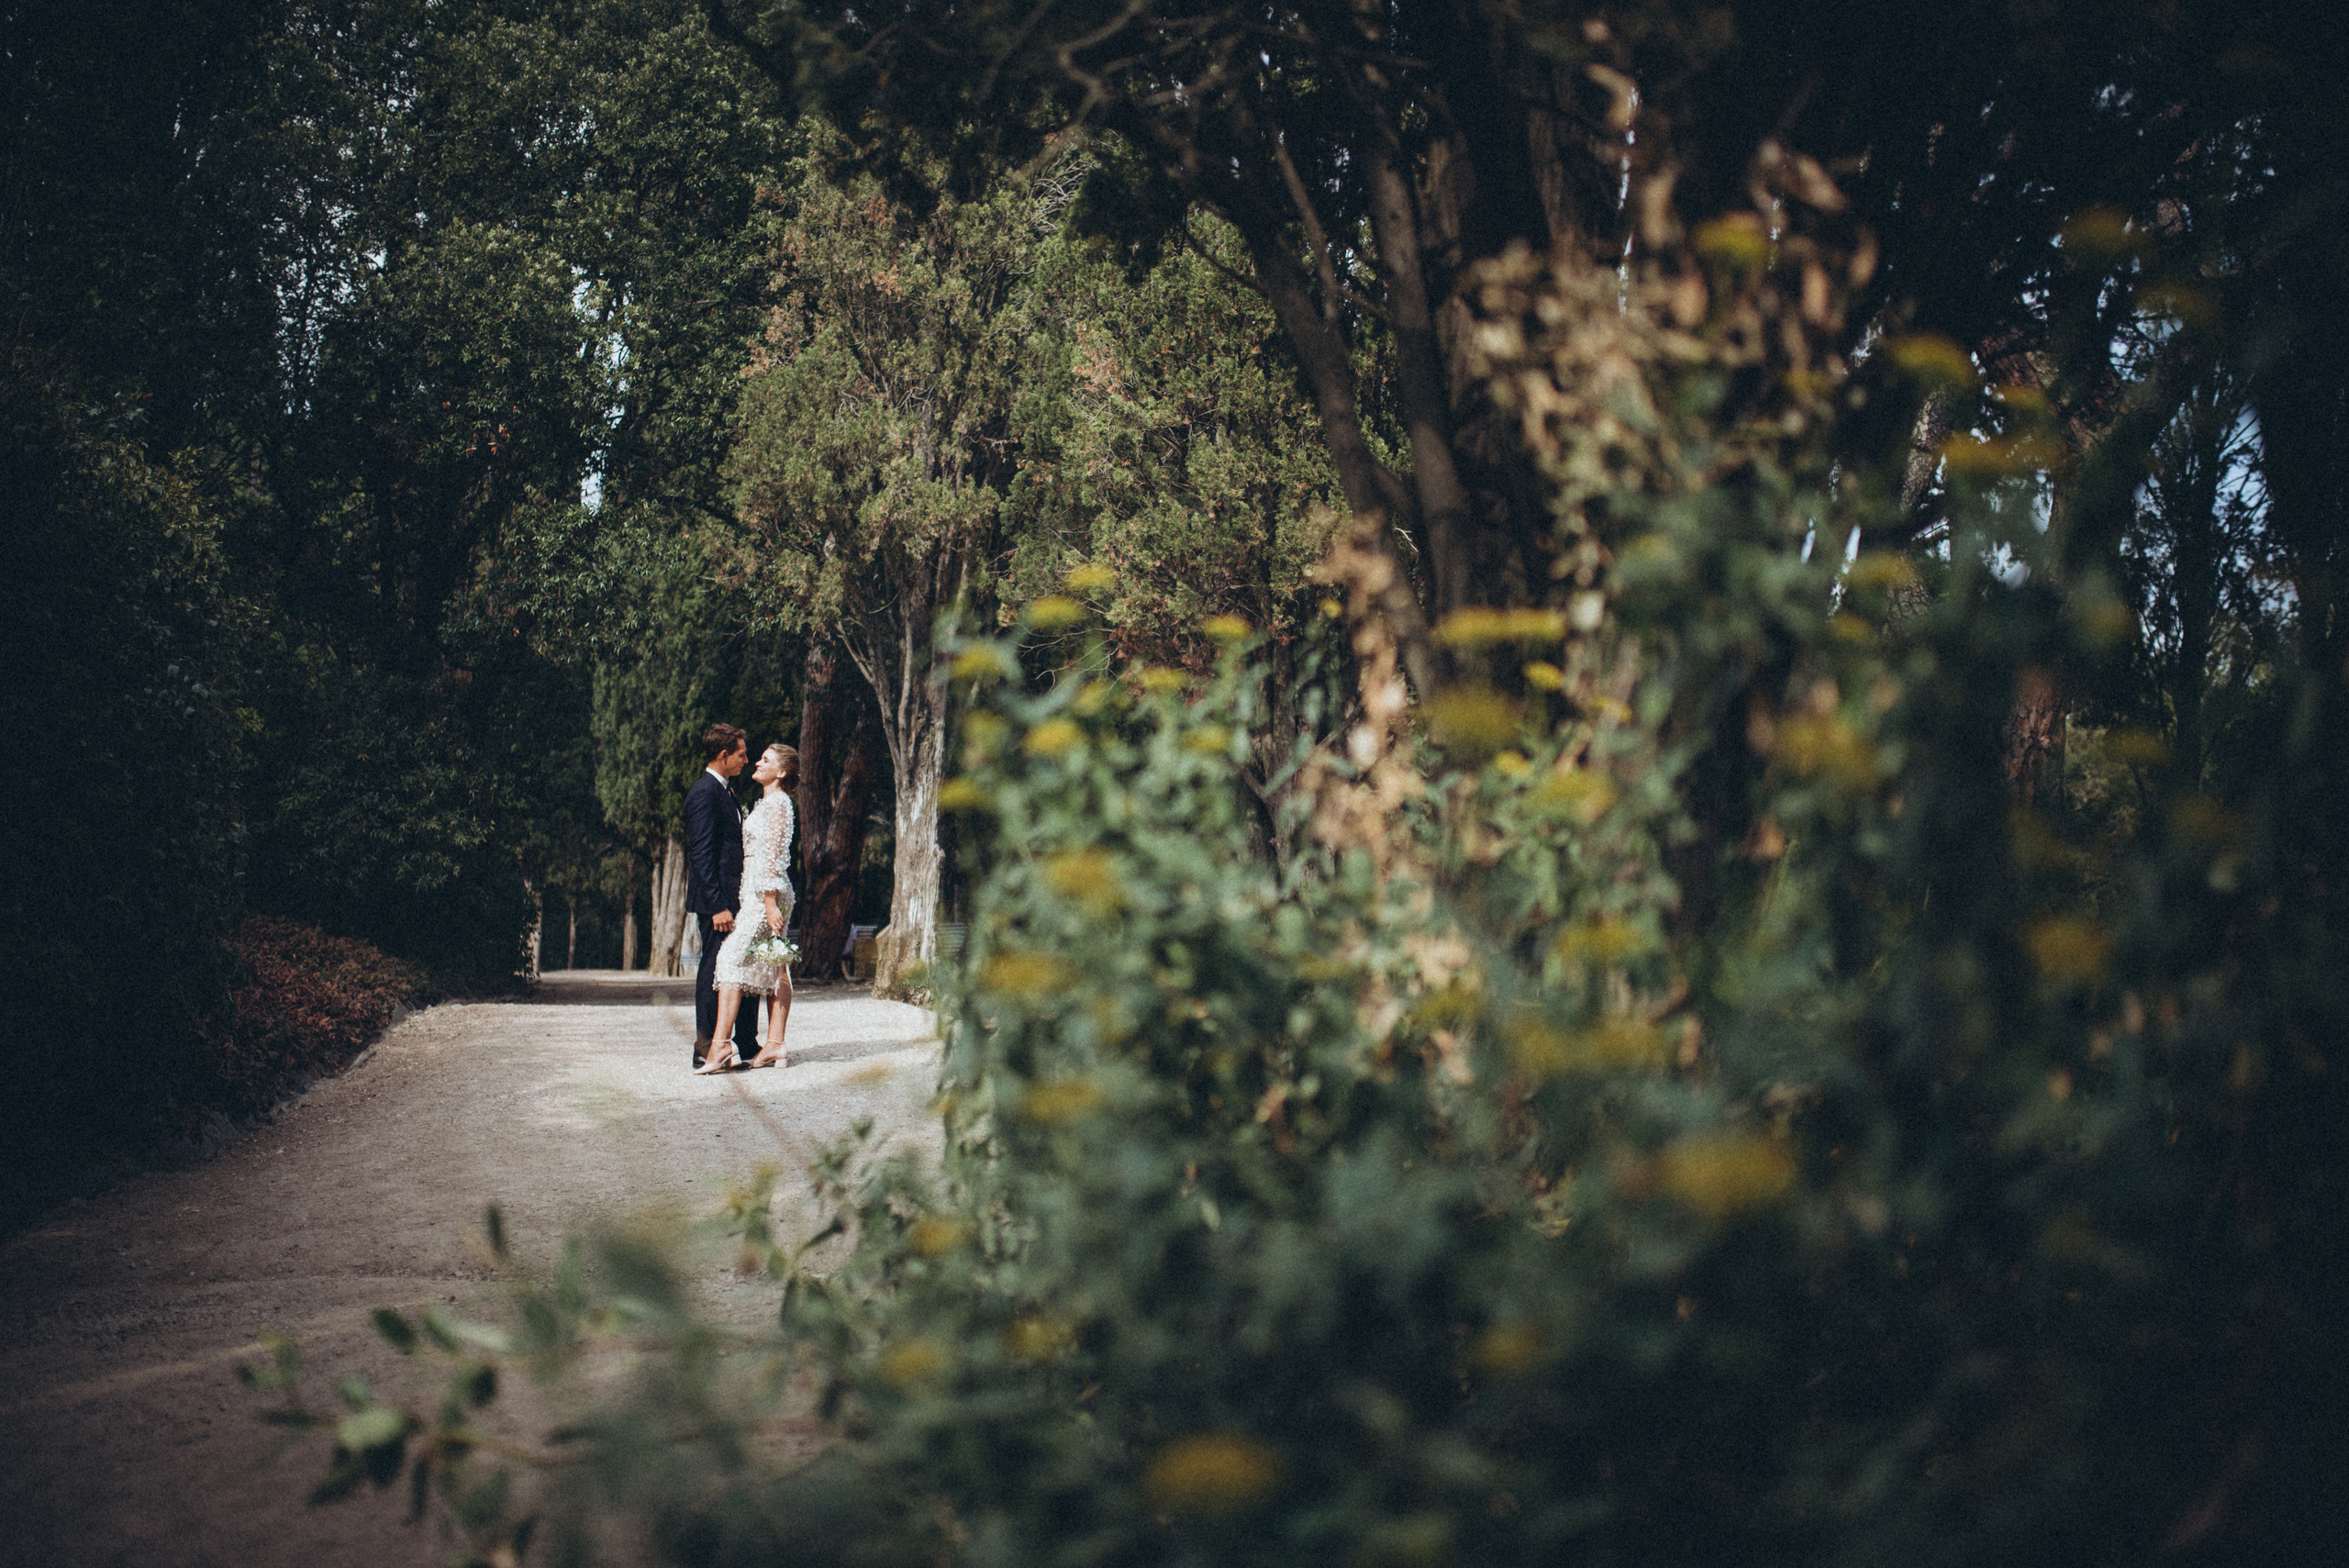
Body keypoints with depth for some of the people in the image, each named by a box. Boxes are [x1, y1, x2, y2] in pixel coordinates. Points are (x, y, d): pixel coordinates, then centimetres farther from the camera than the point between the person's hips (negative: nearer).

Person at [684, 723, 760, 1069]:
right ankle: (705, 1049, 1)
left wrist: (736, 902, 17)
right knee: (713, 972, -4)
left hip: (733, 898, 10)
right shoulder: (704, 793, -13)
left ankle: (747, 1044, 15)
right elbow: (701, 855, -19)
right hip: (715, 899, -10)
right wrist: (718, 906, -23)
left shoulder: (724, 791, 18)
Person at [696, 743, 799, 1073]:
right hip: (760, 893, 10)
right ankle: (774, 1046, 6)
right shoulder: (765, 803, 19)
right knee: (774, 968, 7)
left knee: (732, 958, -15)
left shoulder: (776, 804, -11)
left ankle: (721, 1046, -20)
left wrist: (770, 903, -21)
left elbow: (772, 857, -17)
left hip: (765, 892, -10)